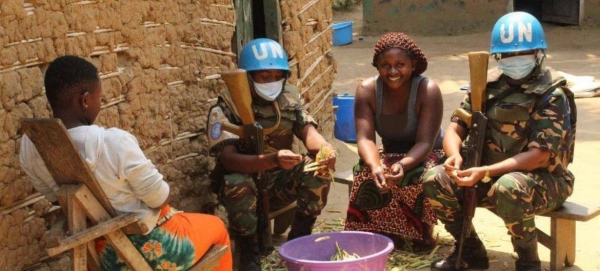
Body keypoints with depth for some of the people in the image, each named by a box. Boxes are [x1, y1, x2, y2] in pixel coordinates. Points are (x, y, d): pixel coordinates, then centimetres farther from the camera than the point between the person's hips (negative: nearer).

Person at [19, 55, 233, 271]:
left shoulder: (29, 144, -12)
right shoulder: (113, 142, -31)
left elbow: (55, 197, 4)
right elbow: (160, 198, -20)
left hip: (99, 251, 7)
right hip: (147, 246, -6)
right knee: (216, 227, 24)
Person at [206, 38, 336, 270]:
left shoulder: (289, 97, -3)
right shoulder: (225, 108, -18)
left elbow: (308, 131, -13)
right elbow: (228, 159, -30)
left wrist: (325, 148, -38)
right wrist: (273, 159, -47)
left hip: (280, 181, 4)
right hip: (247, 184, -4)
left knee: (318, 169, -23)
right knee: (237, 184, -37)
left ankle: (299, 239, -5)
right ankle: (249, 252, -14)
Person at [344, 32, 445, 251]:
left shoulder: (428, 90, -23)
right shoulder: (367, 90, -14)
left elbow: (425, 143, -26)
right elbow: (365, 138, -21)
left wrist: (403, 165, -47)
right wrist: (375, 165, -43)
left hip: (426, 156, -2)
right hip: (391, 154, 2)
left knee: (419, 178, -33)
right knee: (366, 174, -28)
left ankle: (422, 232, -7)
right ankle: (384, 232, -9)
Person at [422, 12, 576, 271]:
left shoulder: (552, 96, -15)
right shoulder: (487, 84, 1)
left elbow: (539, 155, -22)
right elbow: (456, 127, 1)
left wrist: (485, 171, -32)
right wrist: (455, 155, -23)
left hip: (542, 180, -5)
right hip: (491, 176, 6)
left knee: (509, 188, -38)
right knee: (435, 179, -14)